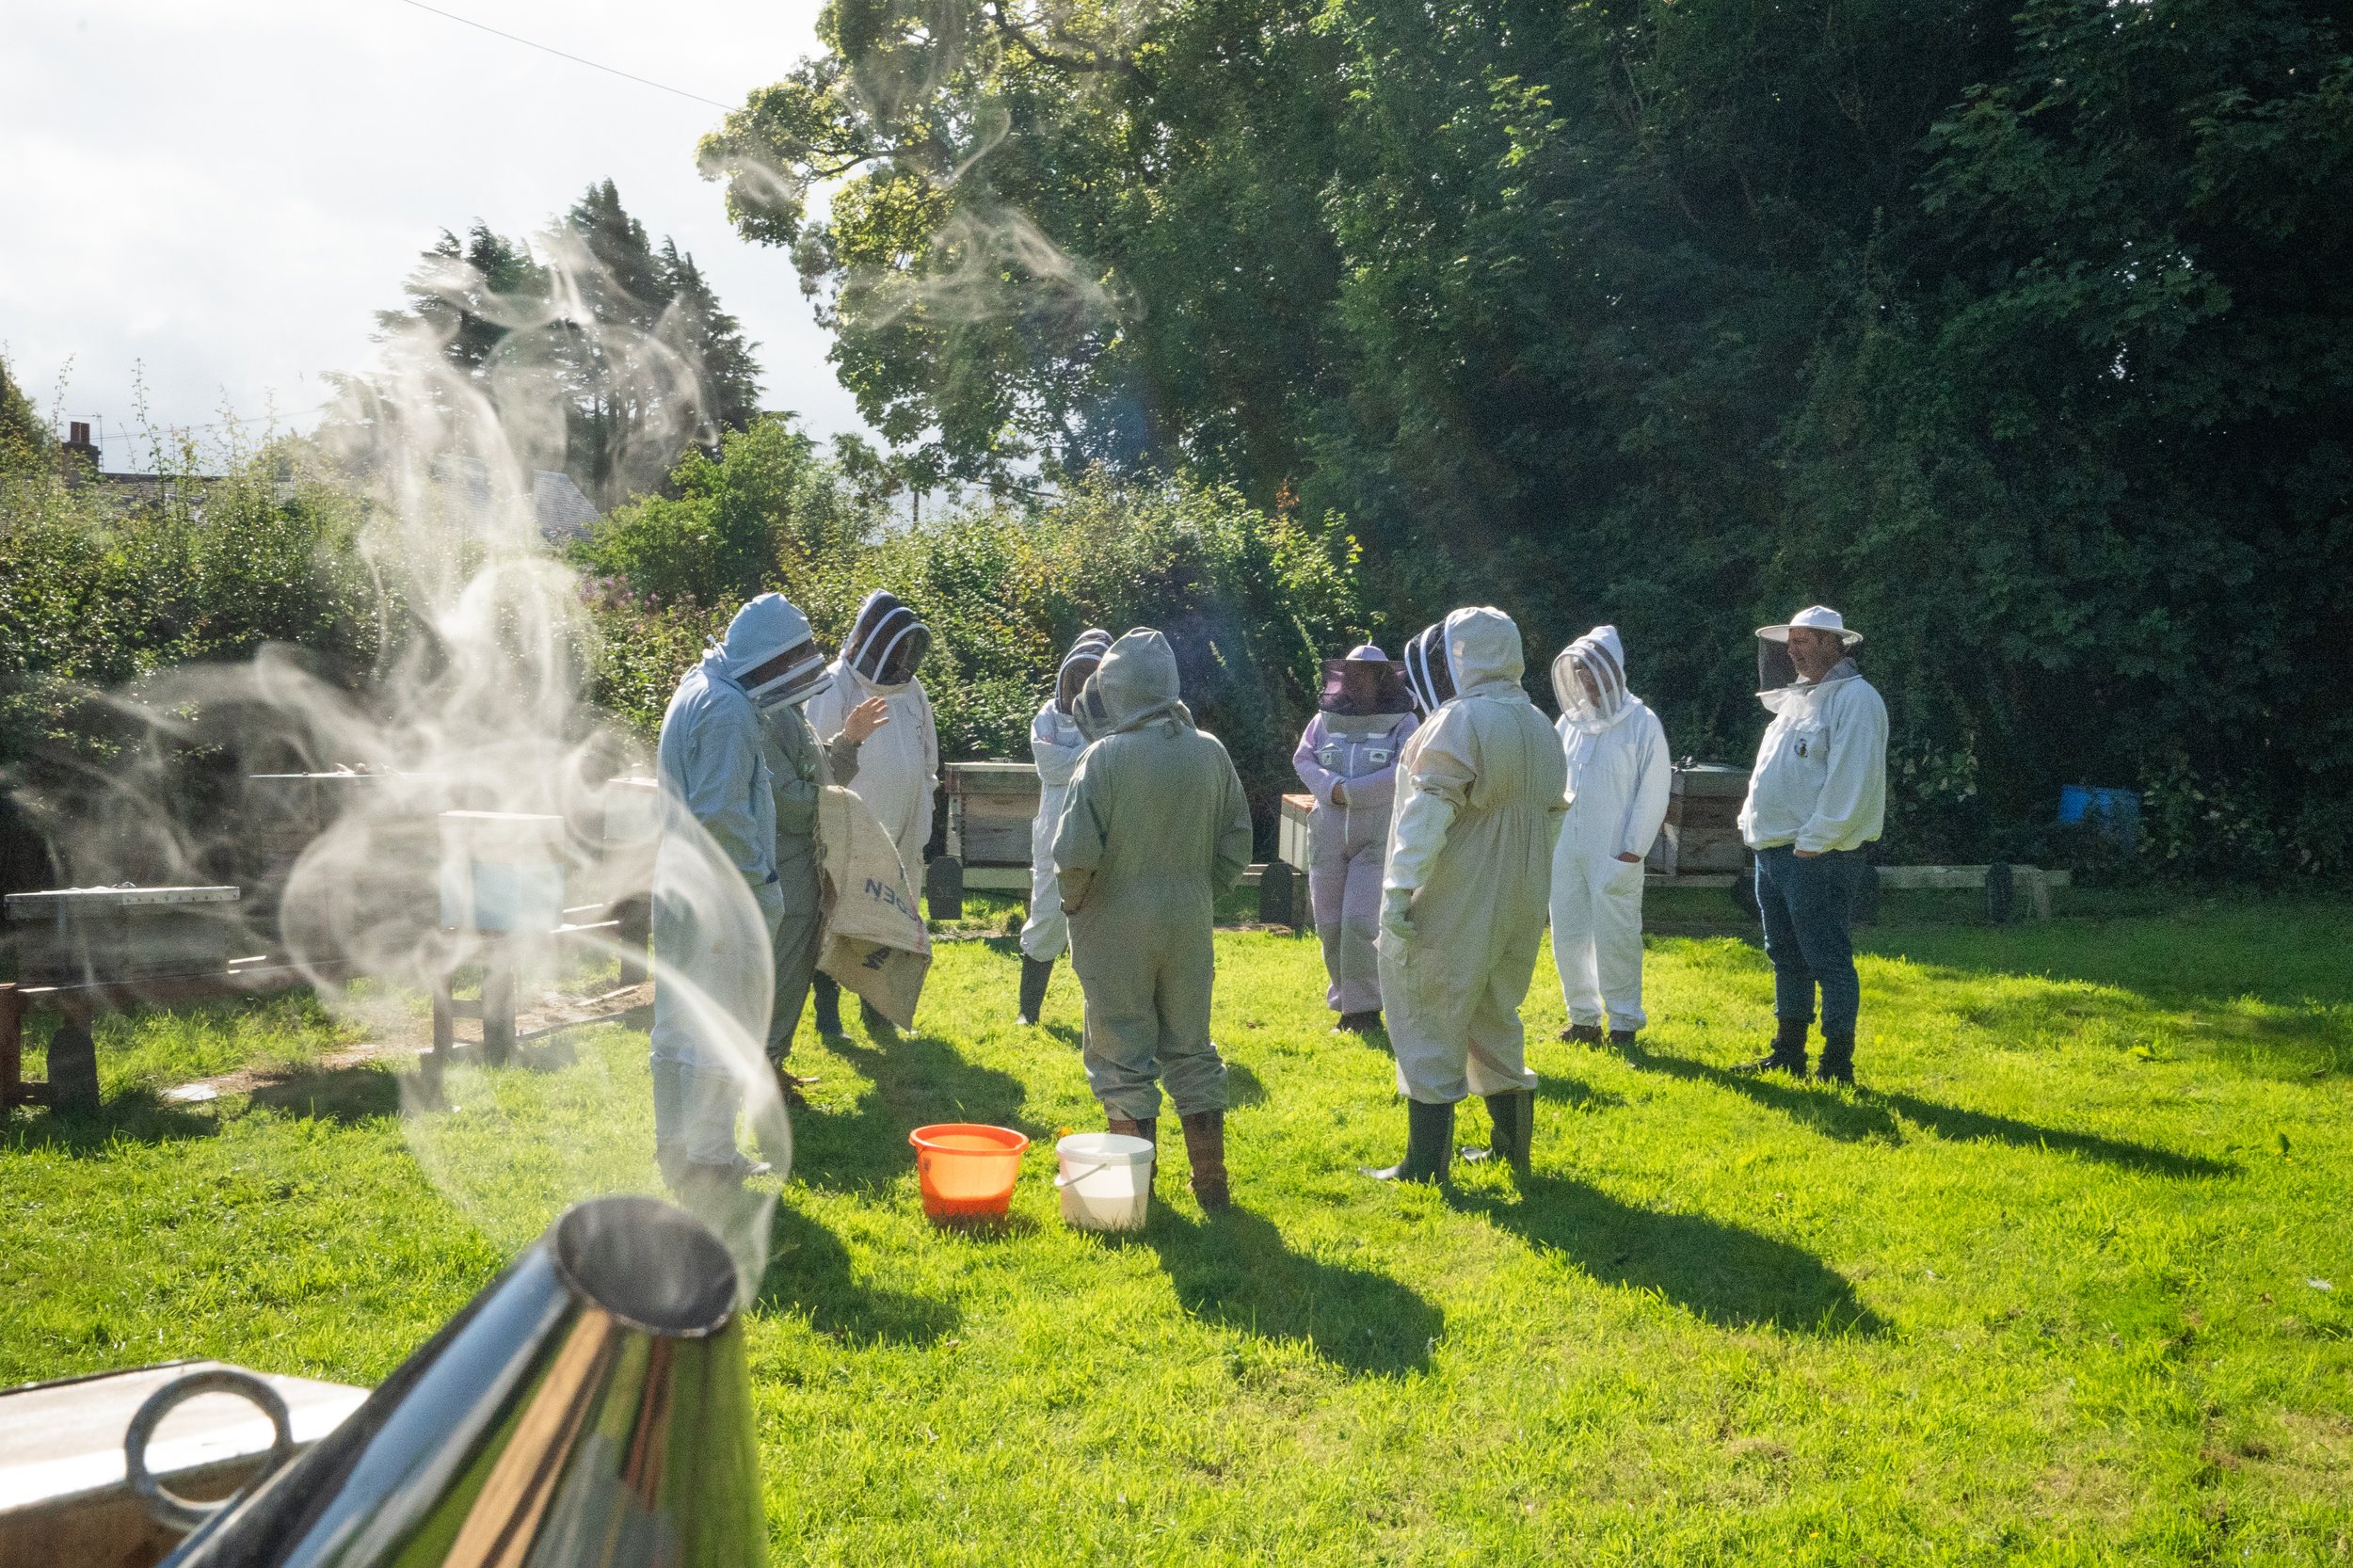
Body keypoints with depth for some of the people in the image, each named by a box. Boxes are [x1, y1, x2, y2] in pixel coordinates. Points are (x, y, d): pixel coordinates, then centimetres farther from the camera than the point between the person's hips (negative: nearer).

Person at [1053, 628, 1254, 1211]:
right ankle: (1210, 1180, 22)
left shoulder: (1106, 755, -15)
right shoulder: (1210, 752, 0)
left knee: (1124, 1056, 7)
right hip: (1190, 923, 5)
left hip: (1118, 923, -4)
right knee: (1191, 1048, 16)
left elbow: (1075, 852, -18)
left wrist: (1074, 900, 0)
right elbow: (1237, 841, 5)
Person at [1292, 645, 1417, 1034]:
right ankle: (1345, 1005, 20)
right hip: (1328, 835, 4)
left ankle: (1363, 1011, -2)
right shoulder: (1325, 718, 11)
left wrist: (1349, 791, -15)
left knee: (1360, 923, -12)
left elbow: (1403, 773, -13)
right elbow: (1303, 760, 4)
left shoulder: (1403, 721, 0)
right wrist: (1331, 787, -15)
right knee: (1330, 924, 6)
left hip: (1379, 835, -4)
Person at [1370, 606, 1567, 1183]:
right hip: (1520, 907, 8)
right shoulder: (1539, 726, 11)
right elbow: (1553, 814, 17)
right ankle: (1513, 1148, 27)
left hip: (1457, 906, -8)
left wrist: (1398, 890, -22)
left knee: (1431, 1026, 1)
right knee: (1495, 1019, 20)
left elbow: (1428, 813, -22)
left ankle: (1426, 1163, 5)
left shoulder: (1460, 720, -15)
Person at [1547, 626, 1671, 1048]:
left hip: (1613, 854, -5)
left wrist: (1632, 852, -11)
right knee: (1568, 937, 8)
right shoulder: (1571, 721, 11)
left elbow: (1653, 793, -6)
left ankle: (1624, 1024, 11)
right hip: (1565, 849, 6)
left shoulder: (1642, 723, -4)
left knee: (1615, 940, -2)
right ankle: (1584, 1018, 21)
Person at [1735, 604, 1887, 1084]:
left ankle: (1838, 1064, 2)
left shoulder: (1855, 698, -10)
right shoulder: (1796, 697, 19)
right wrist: (1754, 821, 13)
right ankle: (1787, 1051, 24)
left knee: (1827, 958, -4)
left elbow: (1851, 781, -19)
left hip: (1818, 856, -9)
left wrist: (1813, 841, -20)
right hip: (1773, 850, 9)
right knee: (1786, 955, 15)